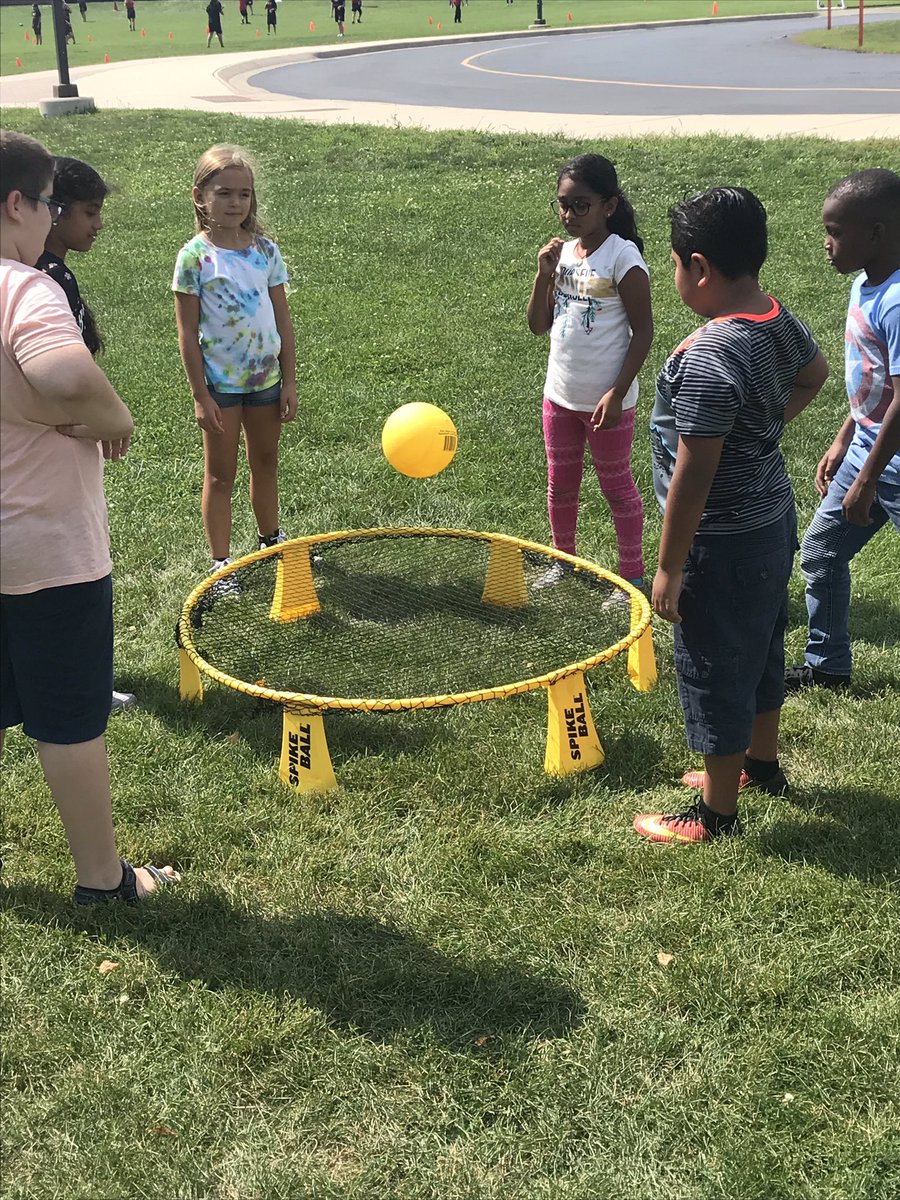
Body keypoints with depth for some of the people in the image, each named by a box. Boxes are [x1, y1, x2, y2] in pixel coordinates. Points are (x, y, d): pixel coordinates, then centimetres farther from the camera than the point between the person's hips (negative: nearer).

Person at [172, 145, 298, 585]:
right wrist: (200, 395, -12)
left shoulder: (266, 250, 0)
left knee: (265, 463, 19)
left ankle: (271, 540, 37)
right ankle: (220, 562, 15)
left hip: (266, 379, 4)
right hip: (220, 383, -4)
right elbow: (187, 332, -10)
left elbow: (282, 320, 4)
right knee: (220, 474, 6)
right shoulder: (195, 256, -11)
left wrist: (289, 382, 2)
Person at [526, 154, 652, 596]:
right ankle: (563, 559, 37)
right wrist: (544, 275, -9)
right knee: (560, 484, 19)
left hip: (605, 400, -6)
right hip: (561, 394, 6)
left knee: (617, 487, 7)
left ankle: (632, 577, 18)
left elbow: (643, 331, -15)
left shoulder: (622, 256, -15)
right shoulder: (563, 252, 3)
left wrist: (617, 394, -19)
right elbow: (538, 325, 6)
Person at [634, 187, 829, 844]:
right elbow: (815, 373, 21)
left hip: (723, 542, -9)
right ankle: (762, 764, 46)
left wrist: (668, 569, -17)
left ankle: (716, 814, 23)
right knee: (762, 650, 25)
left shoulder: (709, 358, -30)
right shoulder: (780, 321, -3)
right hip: (773, 517, 9)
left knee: (715, 672, 7)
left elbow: (692, 478, -26)